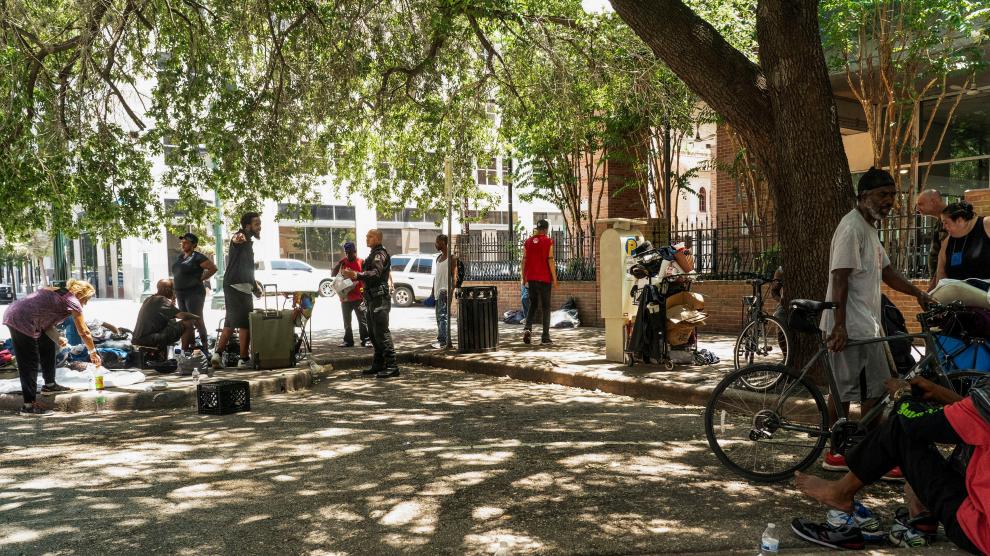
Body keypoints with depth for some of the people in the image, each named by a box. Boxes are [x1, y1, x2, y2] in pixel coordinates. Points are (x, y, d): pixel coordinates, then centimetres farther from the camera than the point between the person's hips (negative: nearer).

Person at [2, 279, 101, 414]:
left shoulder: (56, 291, 19)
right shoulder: (72, 301, -4)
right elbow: (84, 332, 2)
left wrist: (57, 338, 16)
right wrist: (93, 353, 11)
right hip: (21, 321, -9)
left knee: (48, 346, 20)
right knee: (29, 363, -5)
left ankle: (50, 385, 29)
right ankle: (29, 404, -3)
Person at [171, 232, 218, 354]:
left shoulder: (197, 257, -10)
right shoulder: (180, 256, 14)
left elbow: (213, 268, -15)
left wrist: (201, 278, -9)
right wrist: (175, 292, 18)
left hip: (194, 293, -8)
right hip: (180, 294, 8)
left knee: (198, 321, -8)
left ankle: (205, 348, -5)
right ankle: (186, 348, 16)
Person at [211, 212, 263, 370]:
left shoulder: (248, 242, 20)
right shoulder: (241, 236, -10)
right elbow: (236, 239, -38)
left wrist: (255, 285, 34)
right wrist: (238, 238, -62)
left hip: (234, 286, 10)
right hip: (238, 286, -10)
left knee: (230, 323, 14)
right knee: (245, 323, -5)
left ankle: (218, 354, 15)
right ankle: (244, 360, -1)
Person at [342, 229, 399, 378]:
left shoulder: (380, 254, -11)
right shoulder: (374, 254, 21)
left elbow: (376, 273, -28)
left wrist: (357, 275, -40)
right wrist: (352, 275, 24)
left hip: (380, 298, -11)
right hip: (373, 299, 11)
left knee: (381, 332, -13)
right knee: (373, 332, 14)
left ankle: (392, 366, -13)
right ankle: (378, 364, 21)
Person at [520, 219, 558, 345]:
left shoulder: (528, 242, 6)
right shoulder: (548, 242, -5)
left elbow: (524, 261, 5)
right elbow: (550, 261, -10)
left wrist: (524, 279, 13)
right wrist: (554, 279, -6)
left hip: (531, 278, 3)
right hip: (544, 278, -3)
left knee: (533, 304, 16)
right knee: (545, 307, 4)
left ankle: (528, 328, -8)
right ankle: (545, 338, 3)